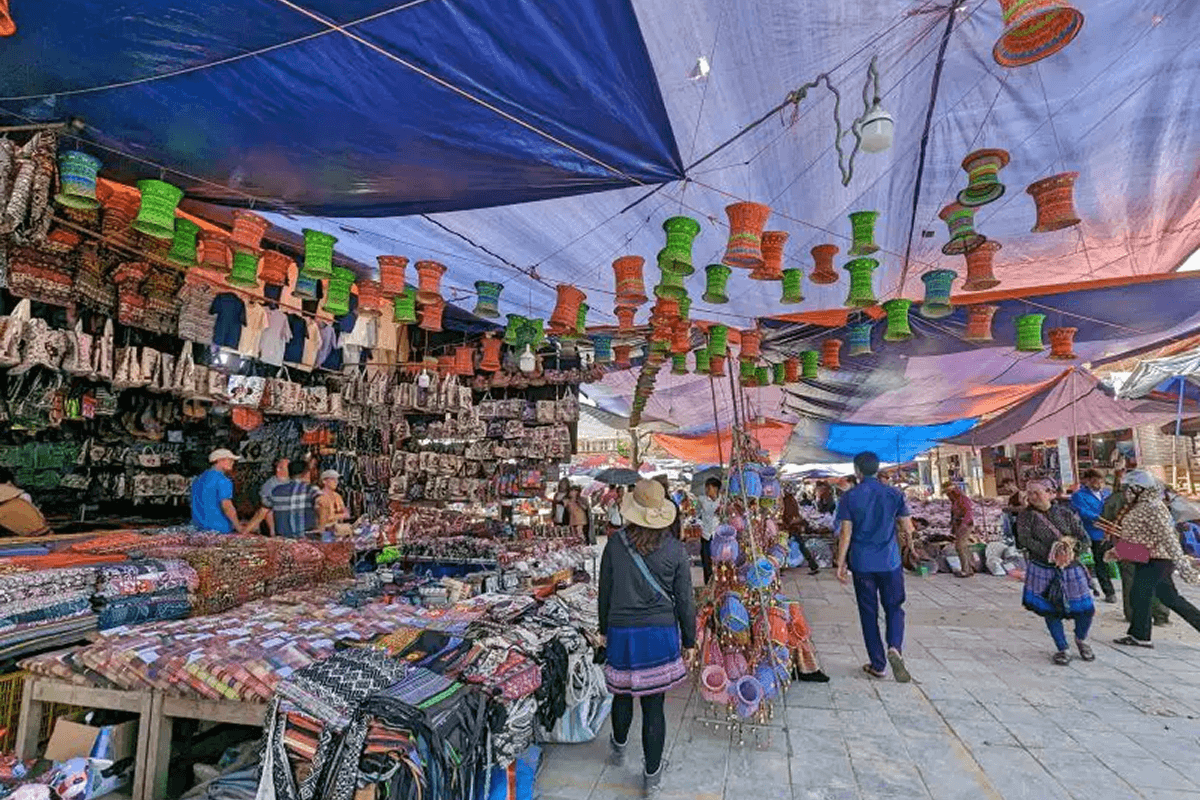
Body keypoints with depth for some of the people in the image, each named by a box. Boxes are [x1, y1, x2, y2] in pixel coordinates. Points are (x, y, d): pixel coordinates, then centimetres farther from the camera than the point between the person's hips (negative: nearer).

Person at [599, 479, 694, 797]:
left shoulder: (615, 544, -10)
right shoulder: (675, 550, -11)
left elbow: (605, 591, 0)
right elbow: (685, 601, -4)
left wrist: (604, 628, 14)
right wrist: (689, 640, 9)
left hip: (622, 631, 1)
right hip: (662, 633, 0)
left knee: (622, 692, 22)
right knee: (653, 705, 11)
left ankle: (618, 748, 47)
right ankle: (652, 774, 26)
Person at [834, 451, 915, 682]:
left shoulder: (849, 497, -6)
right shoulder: (894, 494, -2)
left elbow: (845, 533, -8)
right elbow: (906, 528, 3)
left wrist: (841, 564, -2)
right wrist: (909, 543, 25)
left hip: (862, 563, -1)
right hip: (890, 561, 1)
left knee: (869, 613, 10)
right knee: (894, 608, 15)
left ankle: (878, 665, 15)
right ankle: (895, 647, -10)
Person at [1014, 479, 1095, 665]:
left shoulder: (1065, 513, 2)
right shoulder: (1026, 515, -2)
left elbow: (1084, 539, 2)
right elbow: (1025, 539, -13)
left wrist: (1071, 553, -15)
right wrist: (1050, 553, -21)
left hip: (1070, 568, 1)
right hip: (1041, 569, -1)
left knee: (1086, 609, 3)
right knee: (1049, 610, 3)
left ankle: (1081, 639, 34)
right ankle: (1063, 648, 22)